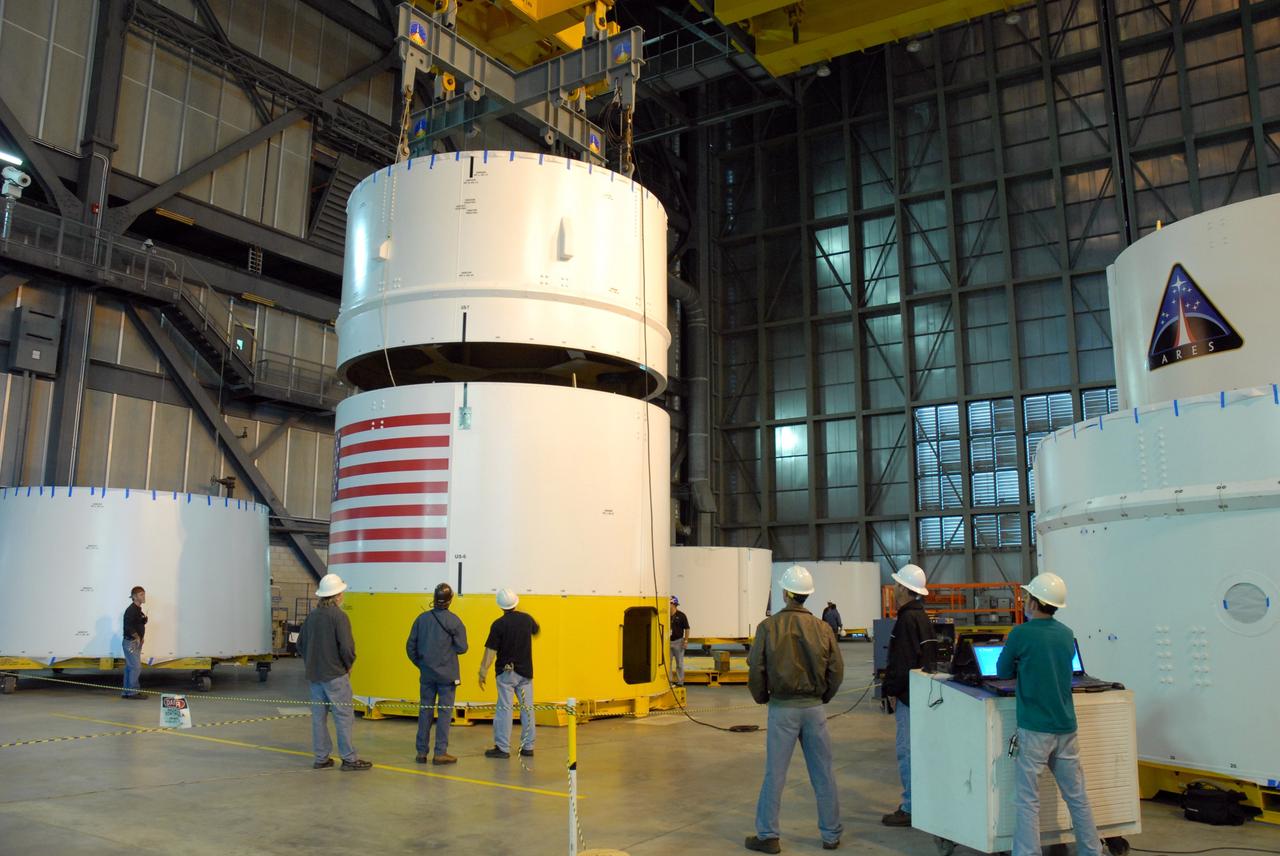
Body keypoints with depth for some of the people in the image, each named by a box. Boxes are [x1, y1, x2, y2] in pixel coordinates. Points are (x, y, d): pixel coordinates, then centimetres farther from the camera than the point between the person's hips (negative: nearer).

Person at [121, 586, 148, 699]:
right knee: (136, 667, -9)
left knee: (130, 668, 11)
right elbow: (128, 626, -24)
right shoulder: (131, 610, -15)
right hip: (131, 642, -10)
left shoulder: (138, 610, 15)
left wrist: (144, 618, 2)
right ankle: (133, 692, -5)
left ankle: (126, 692, 16)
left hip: (136, 642, 10)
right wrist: (137, 637, -14)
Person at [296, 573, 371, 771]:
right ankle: (349, 758, 1)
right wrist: (348, 665, -3)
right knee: (344, 716, -1)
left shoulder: (312, 616, 9)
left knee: (318, 716, 12)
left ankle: (321, 758, 17)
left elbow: (300, 644, 15)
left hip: (314, 674, 7)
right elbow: (346, 647, -20)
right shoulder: (339, 616, -14)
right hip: (335, 674, -7)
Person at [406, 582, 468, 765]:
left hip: (426, 674, 3)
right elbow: (462, 647, -10)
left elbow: (410, 646, 1)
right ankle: (440, 753, 3)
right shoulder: (453, 620, -11)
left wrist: (420, 663, 14)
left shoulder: (422, 618, -1)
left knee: (425, 710, 11)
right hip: (447, 674, -3)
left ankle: (422, 751, 15)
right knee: (444, 711, 4)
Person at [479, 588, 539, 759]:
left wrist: (483, 672, -8)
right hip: (526, 671, 4)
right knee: (527, 708, 8)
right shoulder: (526, 619, 0)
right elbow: (536, 630, 23)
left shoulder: (498, 624, -14)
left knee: (504, 708, 1)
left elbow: (490, 651, -14)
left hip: (506, 671, -4)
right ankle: (528, 747, 13)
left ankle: (502, 748, 3)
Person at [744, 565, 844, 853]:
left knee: (775, 773, 6)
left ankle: (767, 835, 13)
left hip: (782, 708, -2)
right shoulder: (822, 628, -3)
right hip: (814, 708, 2)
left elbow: (756, 669, -8)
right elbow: (837, 670, -1)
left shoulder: (769, 626, -10)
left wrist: (761, 698, 8)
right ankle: (831, 835, 21)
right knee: (823, 773, 12)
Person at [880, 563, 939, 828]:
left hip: (909, 696, -10)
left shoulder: (908, 619, -17)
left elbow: (904, 662, -22)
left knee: (907, 752, -4)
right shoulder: (922, 617, 14)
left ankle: (910, 810, 1)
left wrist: (893, 691, -13)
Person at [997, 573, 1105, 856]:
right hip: (1066, 727, 6)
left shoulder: (1021, 634, -11)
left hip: (1035, 729, -6)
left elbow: (1003, 671, 2)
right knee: (1077, 797, 14)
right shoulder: (1067, 634, 6)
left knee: (1027, 801, 0)